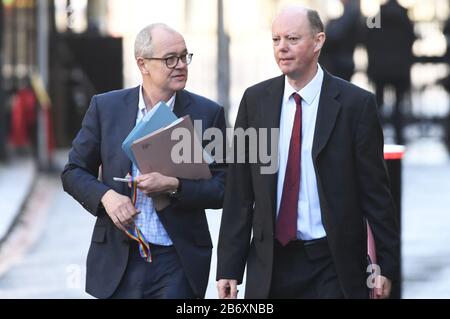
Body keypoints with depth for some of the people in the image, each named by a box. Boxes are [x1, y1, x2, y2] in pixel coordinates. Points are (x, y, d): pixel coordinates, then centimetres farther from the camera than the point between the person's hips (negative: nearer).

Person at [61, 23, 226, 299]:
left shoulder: (207, 113, 1)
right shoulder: (106, 107, 4)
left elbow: (222, 189, 0)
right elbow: (74, 172, 9)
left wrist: (174, 186, -17)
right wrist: (106, 196, -11)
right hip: (118, 261, 1)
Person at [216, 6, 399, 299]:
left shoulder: (356, 103, -4)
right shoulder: (255, 100, 5)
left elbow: (376, 190, -2)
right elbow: (239, 193, 6)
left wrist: (386, 265, -3)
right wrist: (229, 267, 2)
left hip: (333, 266, -3)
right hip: (269, 264, 3)